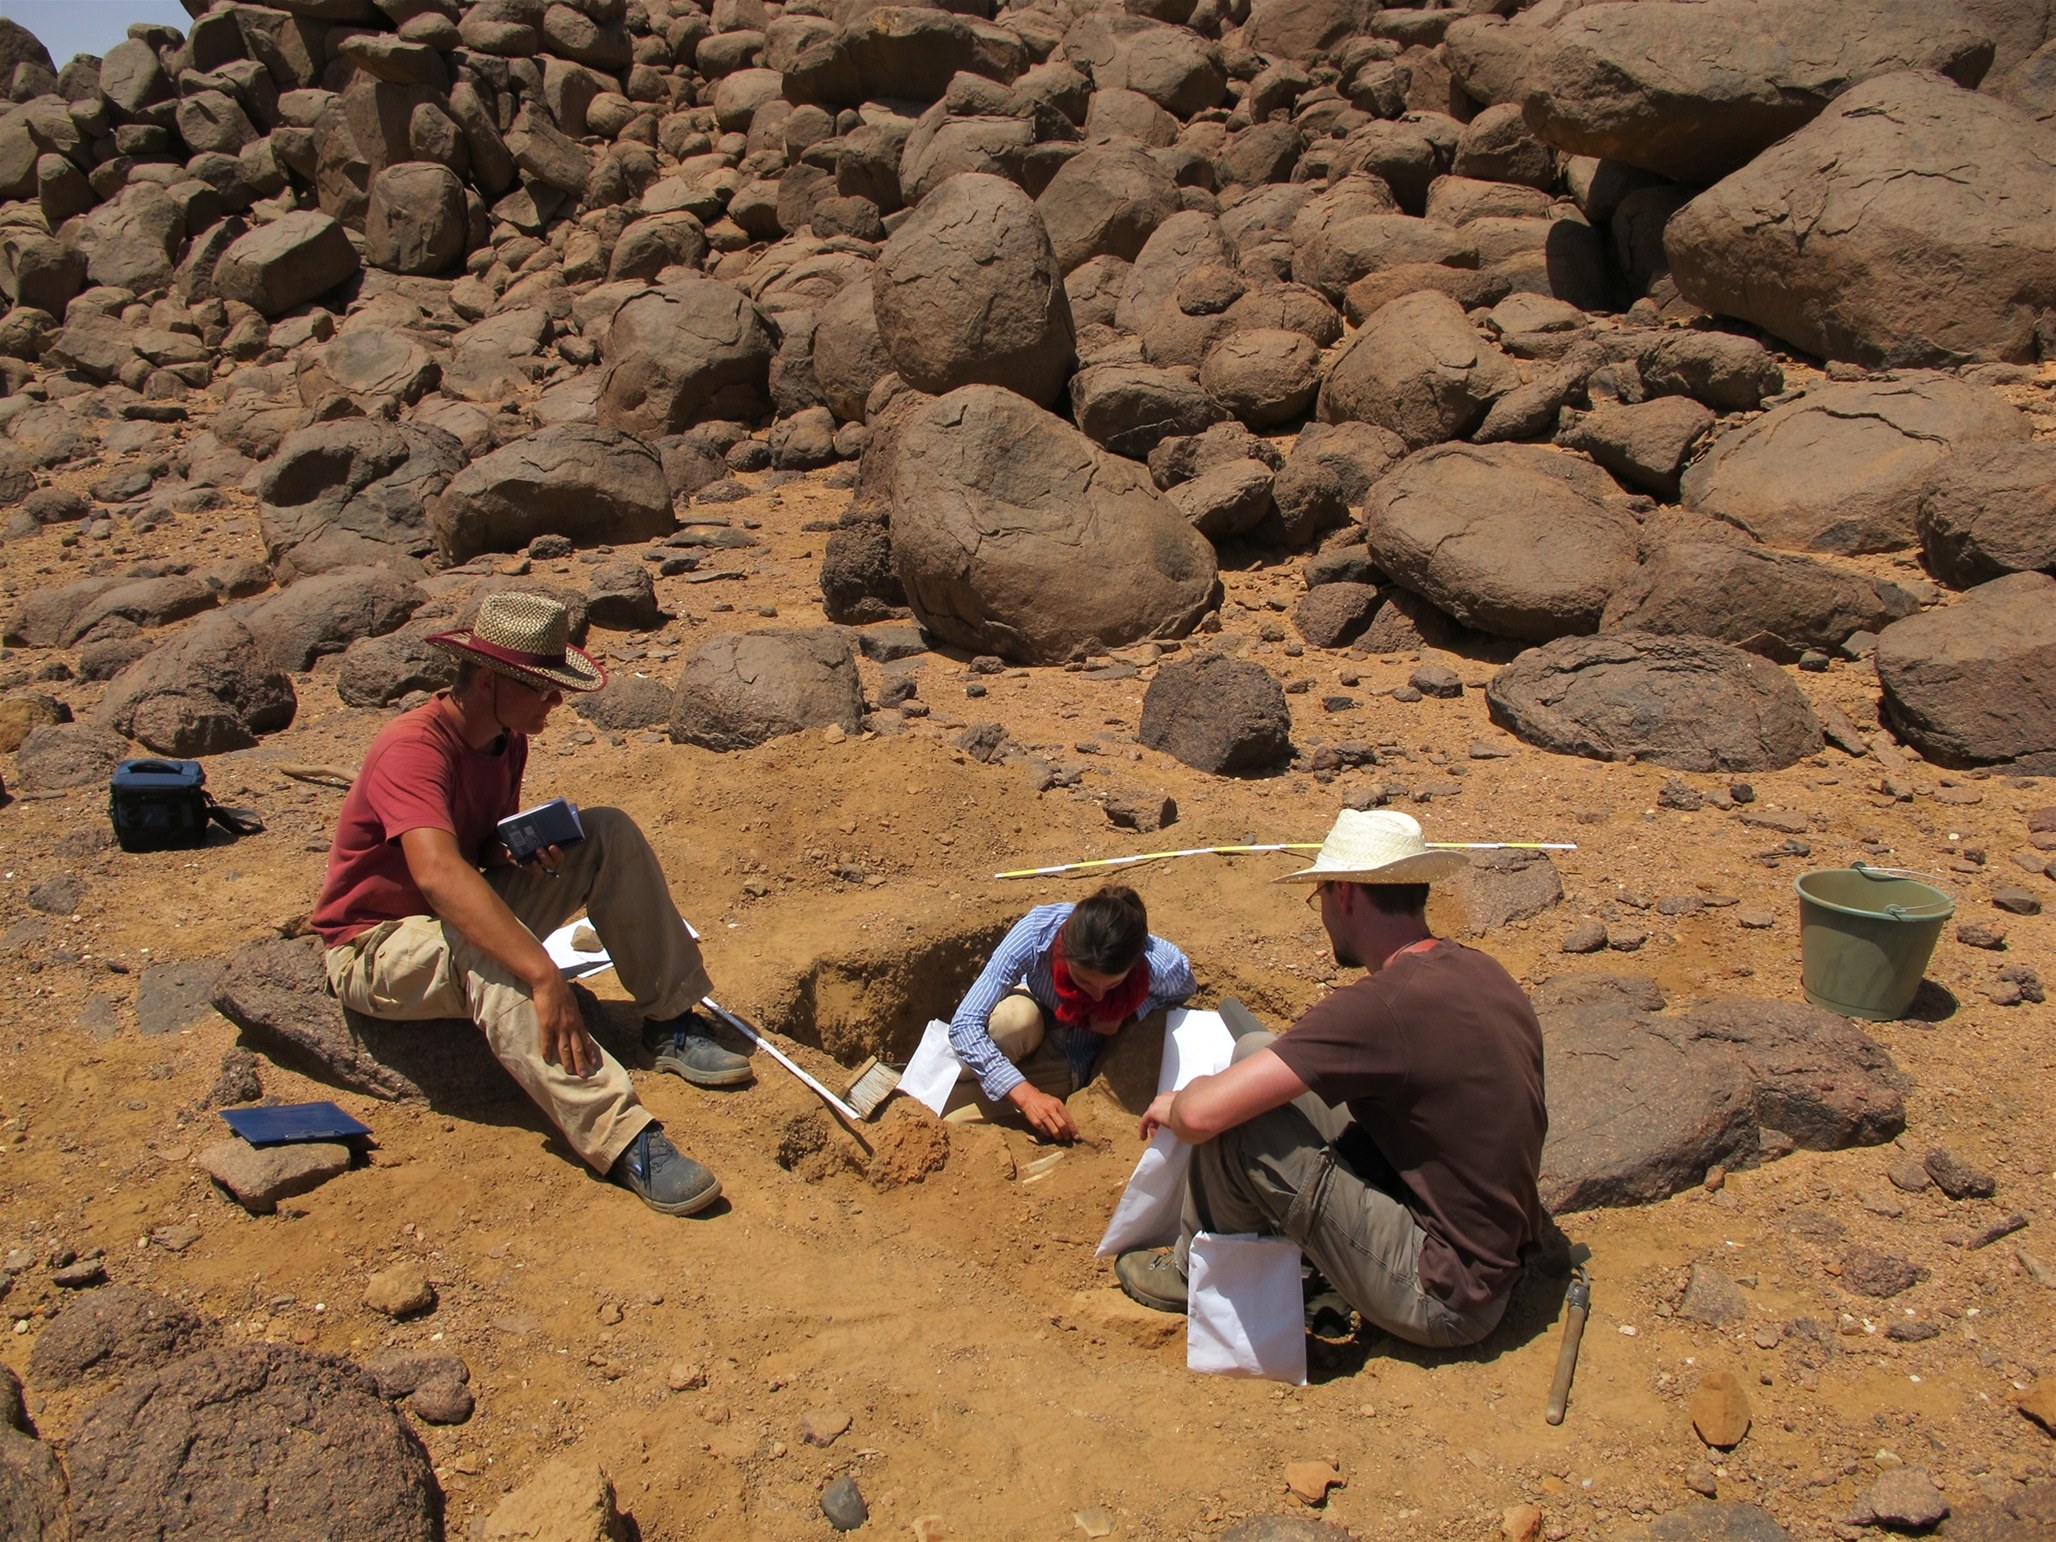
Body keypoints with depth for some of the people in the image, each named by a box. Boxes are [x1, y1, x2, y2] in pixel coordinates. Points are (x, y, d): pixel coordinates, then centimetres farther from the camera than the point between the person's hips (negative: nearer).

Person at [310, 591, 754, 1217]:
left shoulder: (507, 738, 0)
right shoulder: (413, 748, -28)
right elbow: (438, 874, -46)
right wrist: (544, 975, -53)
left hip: (466, 914, 8)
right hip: (380, 948, -8)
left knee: (610, 834, -8)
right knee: (484, 952, -42)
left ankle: (671, 1023, -8)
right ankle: (623, 1141, -51)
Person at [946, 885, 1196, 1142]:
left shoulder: (1162, 967, -35)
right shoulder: (1035, 933, -38)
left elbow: (1183, 987, -6)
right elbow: (965, 1025, -36)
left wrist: (1125, 1014, -25)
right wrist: (1026, 1094, -47)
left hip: (1076, 1056, 0)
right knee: (1017, 1018, -38)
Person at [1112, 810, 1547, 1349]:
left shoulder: (1383, 1005, -28)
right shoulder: (1479, 970, -2)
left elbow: (1200, 1114, -30)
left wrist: (1172, 1104, -3)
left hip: (1443, 1298, -8)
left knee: (1231, 1124, -16)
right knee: (1256, 1054, 6)